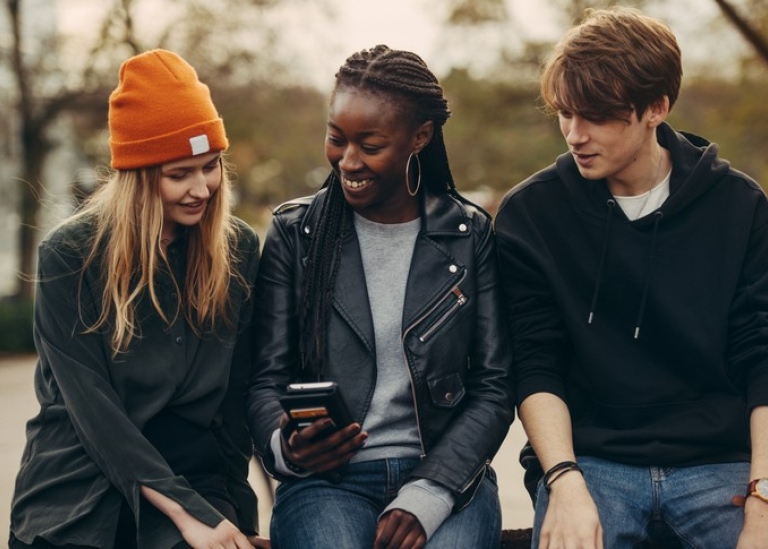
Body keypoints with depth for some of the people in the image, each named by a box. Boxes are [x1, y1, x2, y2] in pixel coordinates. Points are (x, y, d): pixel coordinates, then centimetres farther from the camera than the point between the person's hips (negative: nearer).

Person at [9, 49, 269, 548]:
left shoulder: (239, 250, 3)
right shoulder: (70, 255, -6)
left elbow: (237, 395, 5)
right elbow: (91, 405, -11)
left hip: (197, 485, 2)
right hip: (76, 503, -2)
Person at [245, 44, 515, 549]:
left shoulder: (472, 236, 4)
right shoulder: (296, 233, 6)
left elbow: (494, 388, 1)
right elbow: (268, 379, 5)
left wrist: (426, 498, -12)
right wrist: (285, 446, -18)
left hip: (447, 475, 0)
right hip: (325, 481, 0)